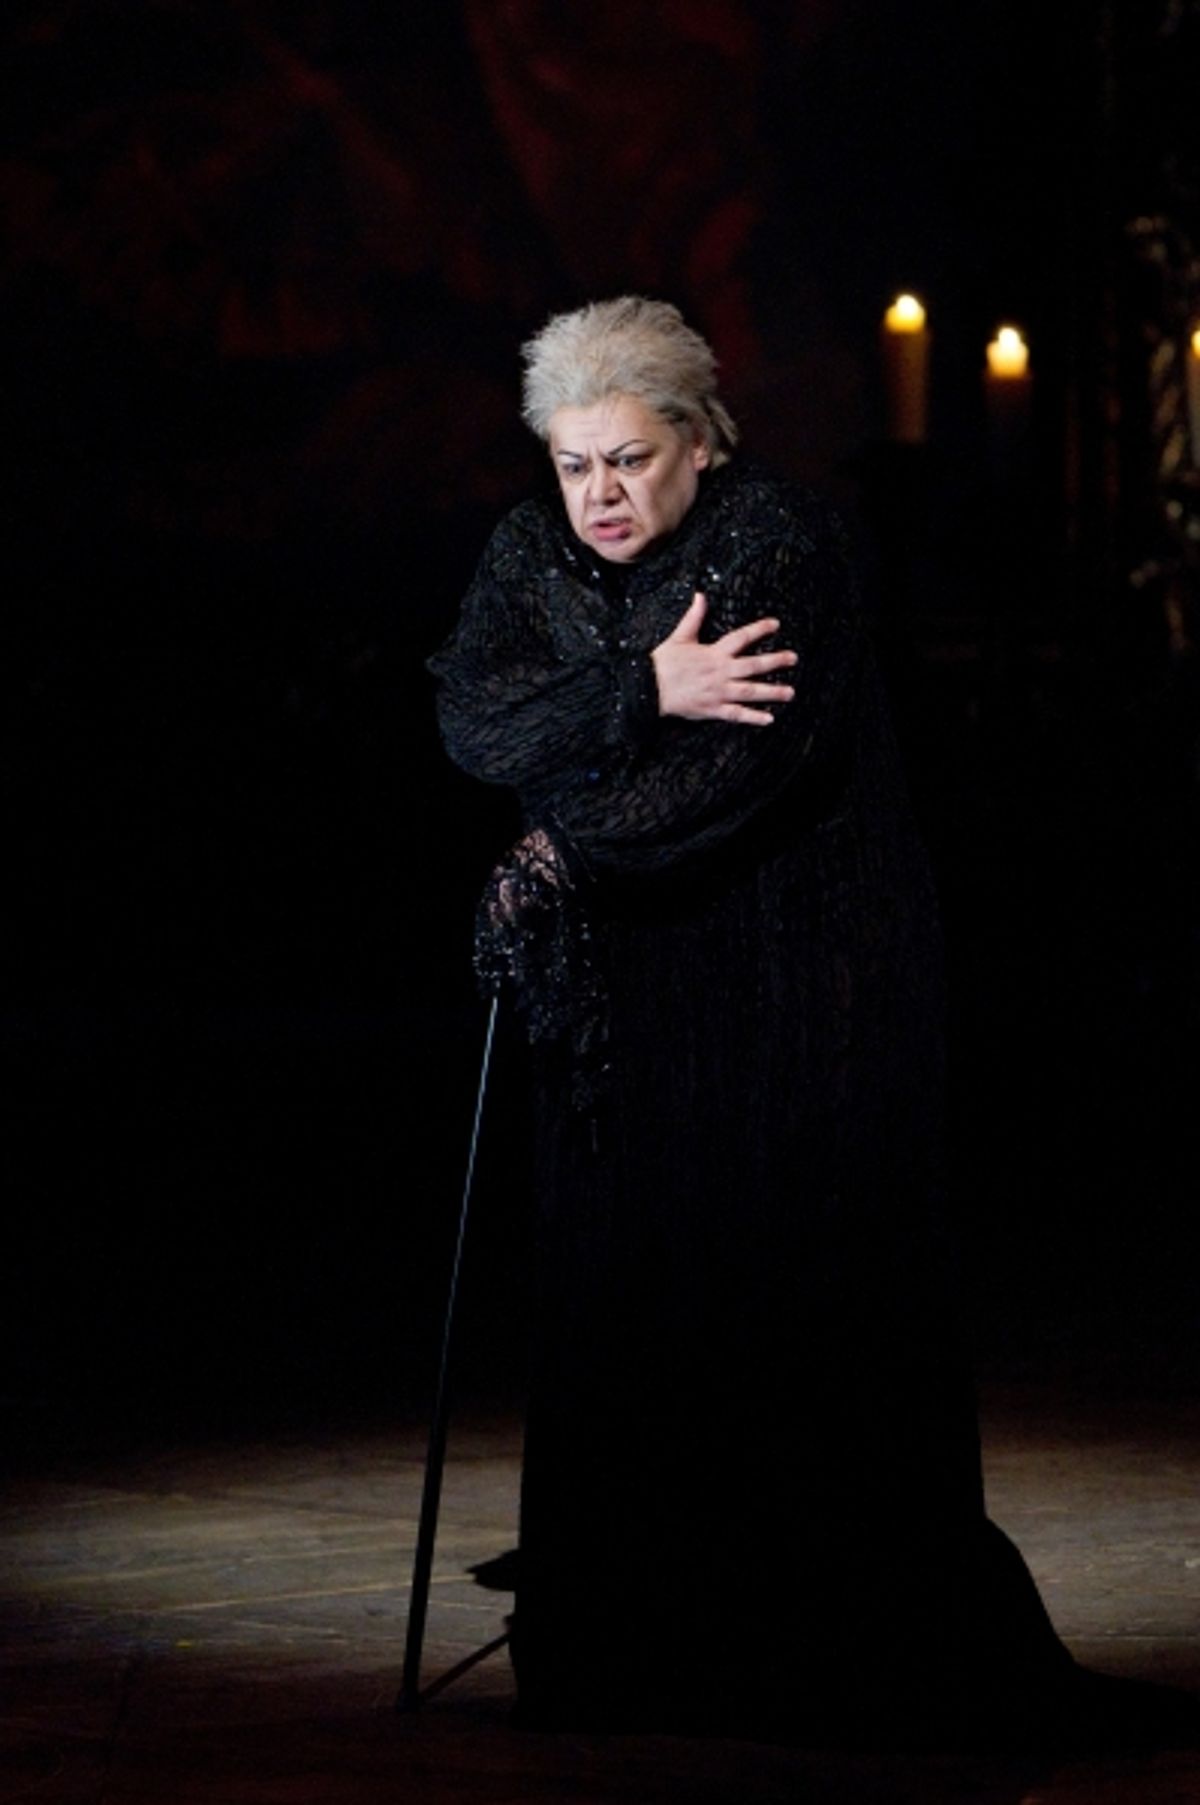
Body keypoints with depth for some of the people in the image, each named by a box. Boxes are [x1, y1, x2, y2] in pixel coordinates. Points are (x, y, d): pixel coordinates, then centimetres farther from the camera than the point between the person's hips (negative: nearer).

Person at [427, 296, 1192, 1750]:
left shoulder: (782, 542, -14)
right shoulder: (533, 552, 5)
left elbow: (747, 761, -23)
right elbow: (473, 716, -11)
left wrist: (558, 853, -18)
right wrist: (646, 689, -24)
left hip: (798, 985, -6)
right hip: (631, 985, 6)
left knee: (804, 1292, -5)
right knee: (621, 1300, 4)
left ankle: (868, 1653, 3)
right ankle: (641, 1642, 12)